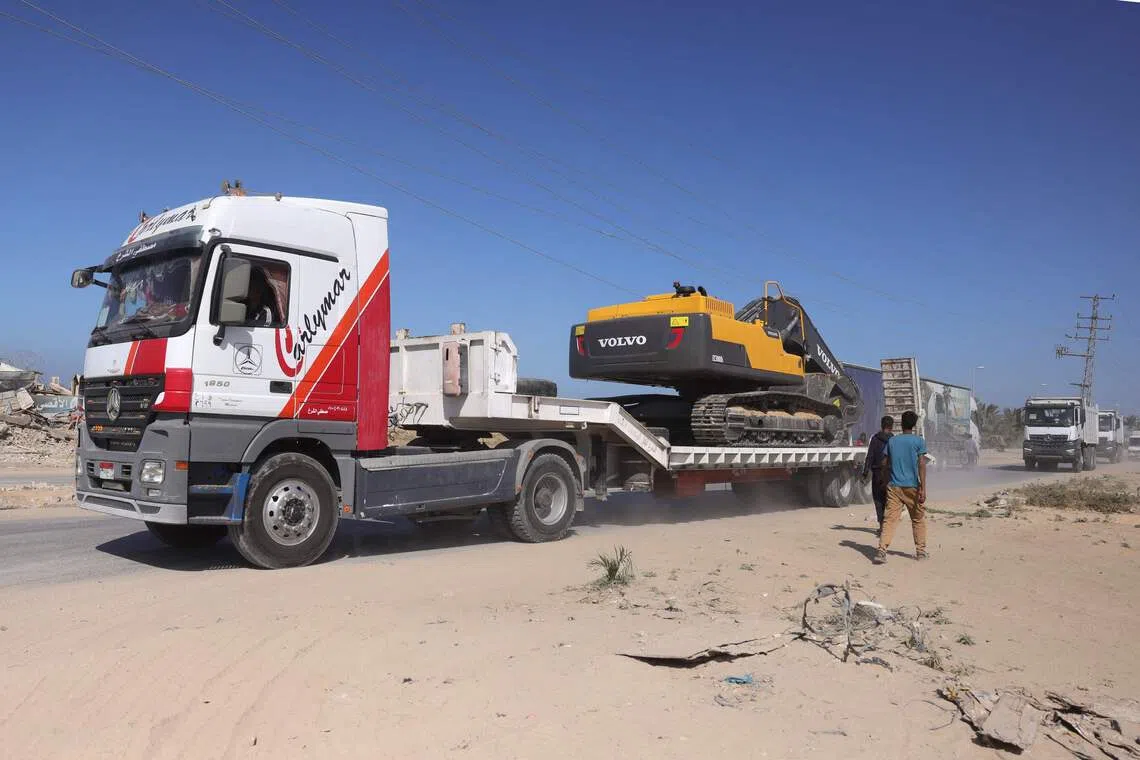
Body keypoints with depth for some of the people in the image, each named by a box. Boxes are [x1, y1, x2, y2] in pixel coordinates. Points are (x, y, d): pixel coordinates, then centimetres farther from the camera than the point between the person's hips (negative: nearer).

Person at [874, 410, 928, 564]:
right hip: (912, 487, -2)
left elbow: (885, 464, 11)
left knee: (889, 519, -3)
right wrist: (923, 489, -11)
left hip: (894, 486, 2)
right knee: (918, 519, 15)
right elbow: (921, 465, -9)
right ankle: (921, 551, 22)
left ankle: (882, 550, -17)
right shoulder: (919, 441, -1)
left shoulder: (892, 441, 8)